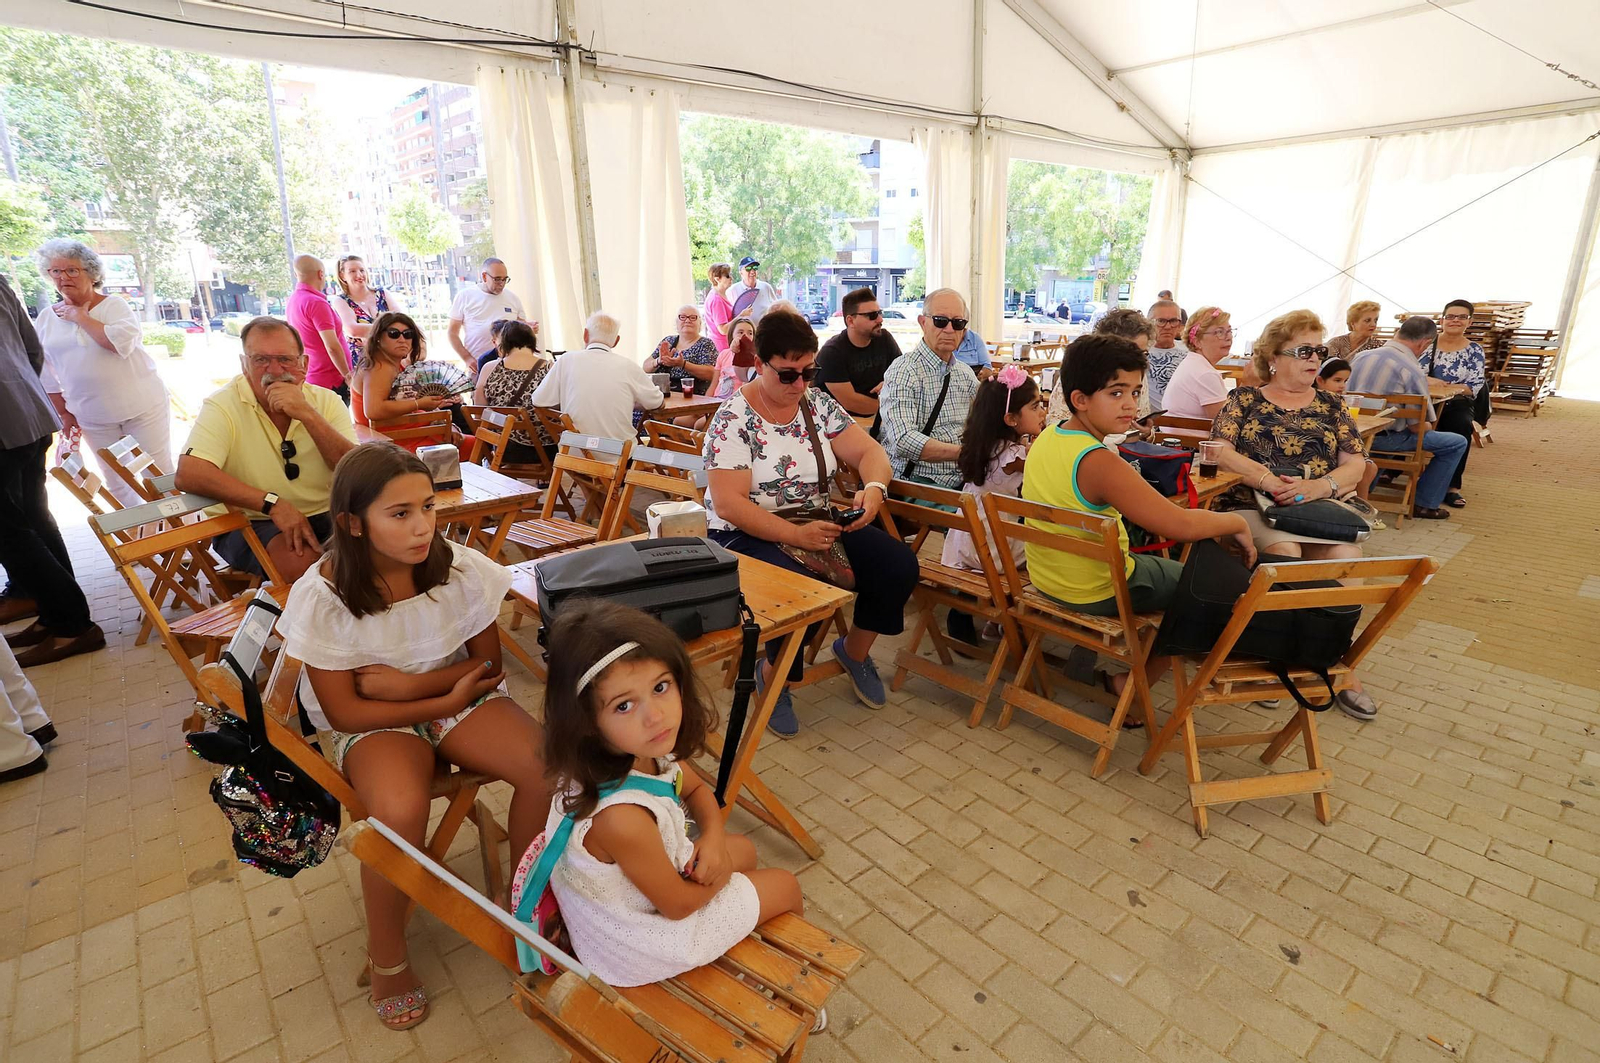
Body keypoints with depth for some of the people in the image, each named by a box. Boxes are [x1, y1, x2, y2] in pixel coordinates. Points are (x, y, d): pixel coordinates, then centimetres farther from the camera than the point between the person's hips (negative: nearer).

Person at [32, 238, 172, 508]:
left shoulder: (113, 305, -4)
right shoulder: (46, 319, 7)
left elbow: (122, 342, -24)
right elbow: (45, 374, 12)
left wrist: (81, 318, -13)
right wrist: (64, 414, 11)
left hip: (142, 407, -4)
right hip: (92, 418, 4)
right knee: (116, 483, 9)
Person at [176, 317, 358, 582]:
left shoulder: (327, 401, 1)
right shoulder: (224, 405, -6)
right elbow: (188, 475, -18)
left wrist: (308, 414, -24)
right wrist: (272, 503, -27)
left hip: (326, 518, 3)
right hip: (249, 523, -3)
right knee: (301, 561, -34)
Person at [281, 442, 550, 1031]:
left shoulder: (461, 567, -15)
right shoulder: (322, 597, -17)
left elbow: (488, 662, -2)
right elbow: (346, 712, -11)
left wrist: (409, 682, -15)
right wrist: (447, 700, -16)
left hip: (459, 695, 2)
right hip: (373, 722, -1)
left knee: (547, 766, -24)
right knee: (400, 809, -32)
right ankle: (386, 958, 0)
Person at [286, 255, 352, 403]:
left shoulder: (293, 300, 12)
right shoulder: (316, 303, -17)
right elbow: (332, 346, -21)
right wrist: (348, 375, -13)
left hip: (310, 379, 10)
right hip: (332, 380, -10)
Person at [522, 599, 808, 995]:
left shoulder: (647, 751, -21)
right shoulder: (620, 818, -42)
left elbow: (697, 789, 2)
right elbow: (679, 904, -24)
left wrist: (714, 837, -15)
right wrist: (722, 868, -7)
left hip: (655, 871, 6)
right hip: (636, 942, -6)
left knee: (743, 848, 24)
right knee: (786, 885, 10)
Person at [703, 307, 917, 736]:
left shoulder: (818, 403, 4)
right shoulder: (734, 419, -13)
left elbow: (869, 452, 3)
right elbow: (728, 504, -21)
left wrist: (874, 487, -21)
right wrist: (795, 535, -29)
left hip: (816, 524, 6)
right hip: (749, 535, -6)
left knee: (899, 564, -12)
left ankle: (854, 650, 15)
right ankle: (772, 676, -2)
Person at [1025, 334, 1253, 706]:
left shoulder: (1046, 437, -4)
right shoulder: (1099, 462, -30)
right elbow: (1180, 525, -30)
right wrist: (1237, 524, -12)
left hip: (1045, 577, 8)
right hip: (1097, 591, -8)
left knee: (1157, 558, 32)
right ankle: (1128, 685, 15)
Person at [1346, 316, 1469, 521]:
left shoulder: (1361, 356, 1)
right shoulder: (1412, 370, -18)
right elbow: (1417, 426, -15)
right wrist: (1427, 426, 9)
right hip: (1384, 439, -7)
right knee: (1458, 443, 8)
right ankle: (1424, 504, 13)